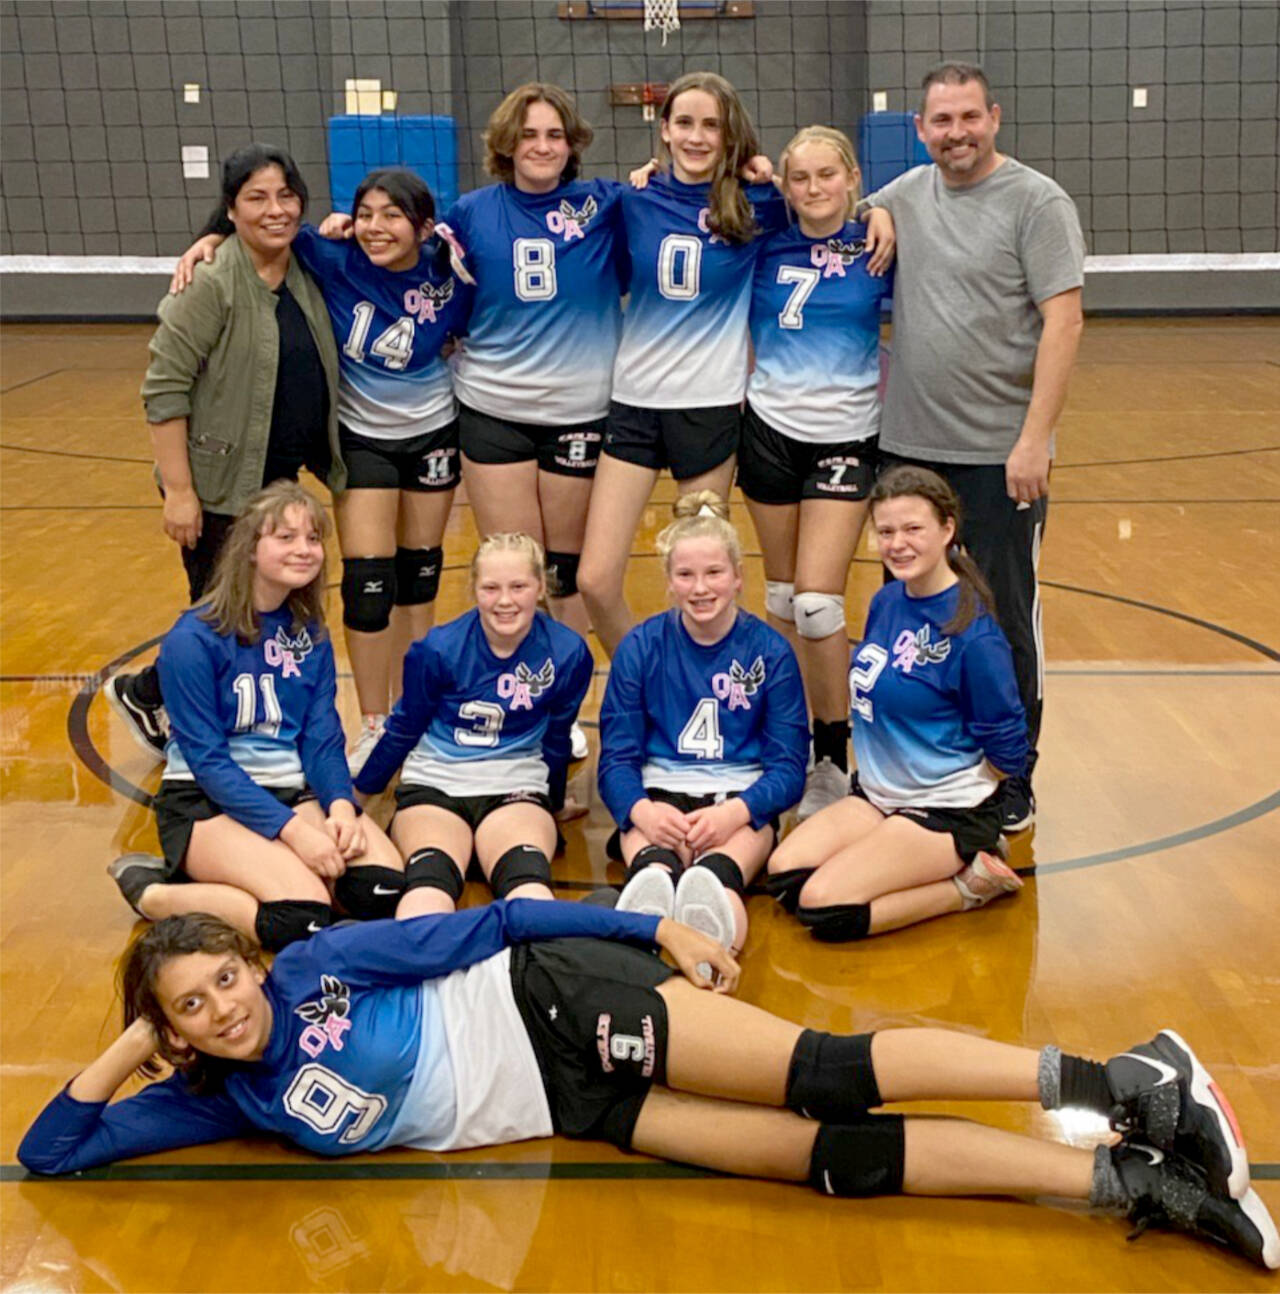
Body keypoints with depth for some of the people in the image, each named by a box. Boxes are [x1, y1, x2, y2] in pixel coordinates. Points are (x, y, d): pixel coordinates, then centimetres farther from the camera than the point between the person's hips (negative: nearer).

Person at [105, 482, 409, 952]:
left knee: (385, 887, -20)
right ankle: (153, 893, -6)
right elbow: (207, 759, -15)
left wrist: (341, 805, -18)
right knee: (303, 918, -29)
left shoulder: (309, 633, 7)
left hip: (294, 790, 6)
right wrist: (293, 829, -24)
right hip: (207, 802, -6)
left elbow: (323, 737, 3)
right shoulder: (195, 638, -12)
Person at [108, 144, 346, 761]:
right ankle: (142, 694, 29)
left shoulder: (305, 274, 4)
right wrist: (178, 489, -21)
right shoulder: (213, 284, -16)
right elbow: (163, 386, -18)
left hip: (282, 480, 7)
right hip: (220, 485, -7)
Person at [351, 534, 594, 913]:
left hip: (517, 788, 1)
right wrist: (358, 793, 21)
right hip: (433, 785, 0)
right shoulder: (438, 650, -6)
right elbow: (404, 728, 10)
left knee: (527, 874, -35)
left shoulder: (567, 654, -3)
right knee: (432, 874, -35)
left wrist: (554, 803, 27)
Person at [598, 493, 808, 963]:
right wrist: (641, 809, -21)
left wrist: (735, 811, -20)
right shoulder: (640, 647, 6)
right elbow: (617, 758, 3)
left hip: (741, 798, 0)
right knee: (654, 860, -38)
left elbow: (789, 767, 2)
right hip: (659, 794, 0)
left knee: (719, 865, -38)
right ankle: (652, 881, -72)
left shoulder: (771, 652, 4)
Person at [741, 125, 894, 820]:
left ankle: (834, 760, 5)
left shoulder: (876, 250, -3)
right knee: (781, 597, 9)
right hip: (770, 429, 3)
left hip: (845, 438, -3)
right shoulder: (764, 248, 1)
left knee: (817, 603, -8)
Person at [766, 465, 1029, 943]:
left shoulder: (973, 634, -21)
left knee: (824, 908, -19)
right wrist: (880, 777, 9)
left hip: (947, 812, -8)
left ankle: (970, 883, -1)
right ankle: (948, 867, 4)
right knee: (783, 876, -7)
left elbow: (1007, 754, -14)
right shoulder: (886, 602, 2)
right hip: (875, 795, 8)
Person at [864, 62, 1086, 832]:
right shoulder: (904, 197, 9)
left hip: (999, 453, -5)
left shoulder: (1037, 203, -6)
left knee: (1005, 618, 4)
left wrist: (1035, 439, -19)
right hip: (910, 447, 5)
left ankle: (1012, 783, 17)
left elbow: (1063, 323, -12)